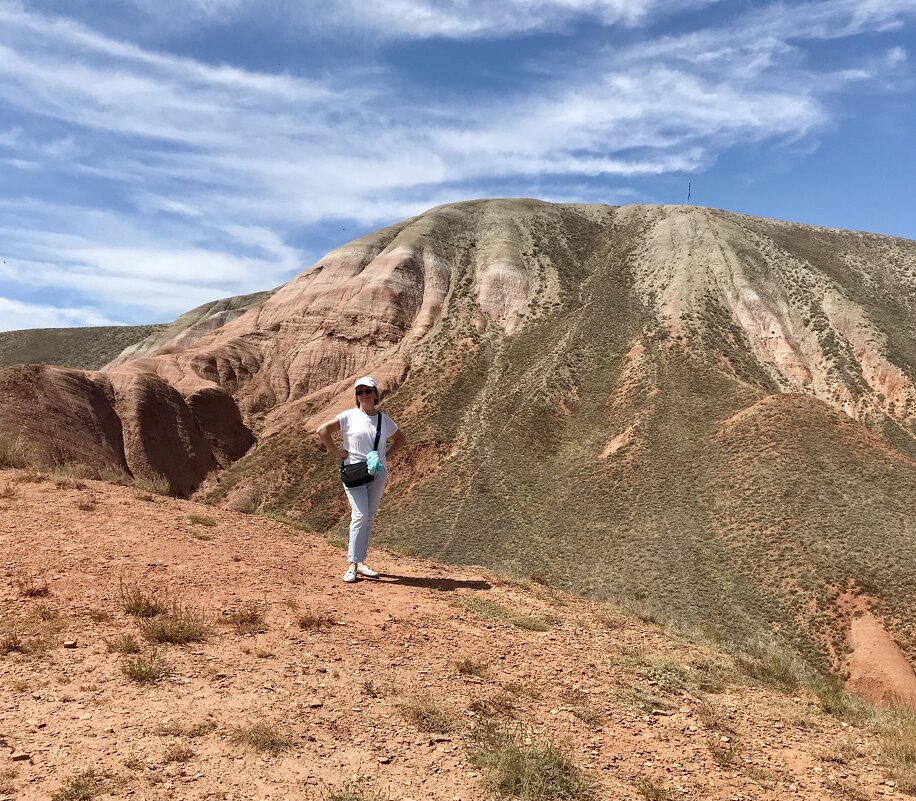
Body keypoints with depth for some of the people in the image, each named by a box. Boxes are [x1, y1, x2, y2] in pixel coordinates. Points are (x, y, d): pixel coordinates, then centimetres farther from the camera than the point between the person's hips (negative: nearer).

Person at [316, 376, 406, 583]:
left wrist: (386, 456, 8)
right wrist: (337, 452, -10)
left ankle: (360, 562, 18)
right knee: (360, 515, -14)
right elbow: (322, 430, -10)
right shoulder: (349, 416, -5)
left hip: (378, 473, 4)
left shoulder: (384, 419, 8)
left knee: (369, 518, 8)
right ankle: (352, 564, -9)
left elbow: (400, 438, 22)